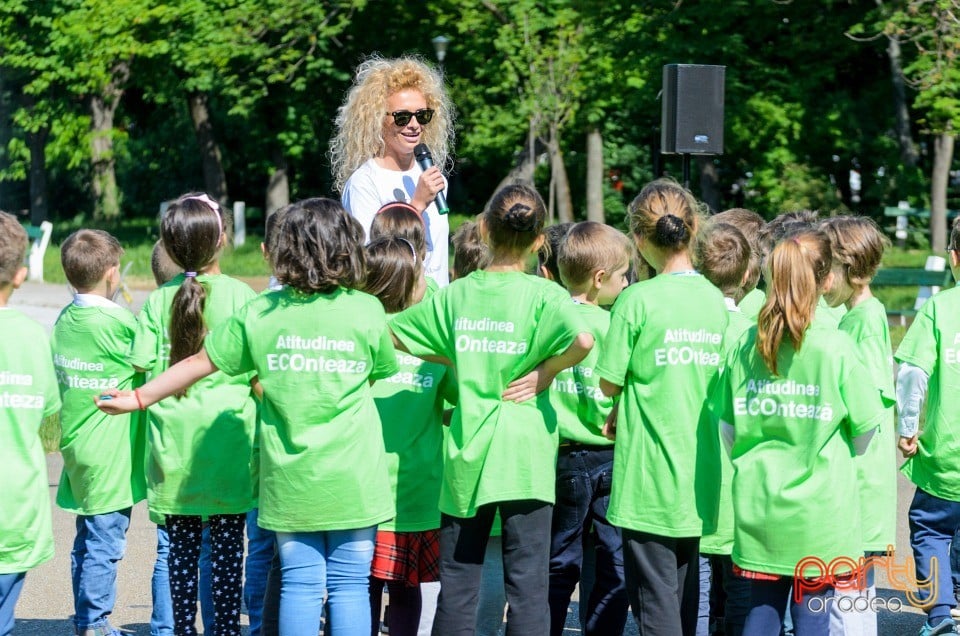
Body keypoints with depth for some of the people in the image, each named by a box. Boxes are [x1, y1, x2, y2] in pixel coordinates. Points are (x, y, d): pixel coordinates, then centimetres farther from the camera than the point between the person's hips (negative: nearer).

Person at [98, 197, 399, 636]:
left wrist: (138, 399, 18)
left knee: (300, 585, 7)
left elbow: (200, 363, 6)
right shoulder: (367, 311, -4)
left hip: (290, 478, 2)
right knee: (350, 585, 2)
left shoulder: (259, 313, -1)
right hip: (352, 479, -2)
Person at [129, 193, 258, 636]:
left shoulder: (157, 302, 0)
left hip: (172, 440, 2)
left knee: (181, 545, 8)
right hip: (226, 430, -2)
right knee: (227, 542, 5)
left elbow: (143, 371, -1)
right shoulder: (238, 295, -7)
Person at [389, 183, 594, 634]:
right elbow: (582, 340, -25)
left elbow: (392, 333, 13)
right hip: (524, 458, -3)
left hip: (465, 455, 3)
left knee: (457, 583, 10)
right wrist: (546, 371, -8)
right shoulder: (542, 295, -7)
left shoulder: (455, 295, 3)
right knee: (527, 583, 0)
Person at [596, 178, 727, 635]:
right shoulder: (715, 301, 4)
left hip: (650, 474, -5)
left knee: (654, 596, -2)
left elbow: (609, 383, -9)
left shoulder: (638, 301, -12)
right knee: (685, 588, 15)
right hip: (698, 475, 5)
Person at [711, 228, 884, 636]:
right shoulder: (837, 349, -12)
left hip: (758, 509, 4)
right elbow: (865, 432, -4)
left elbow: (727, 432, 4)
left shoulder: (745, 347, -1)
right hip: (819, 510, -4)